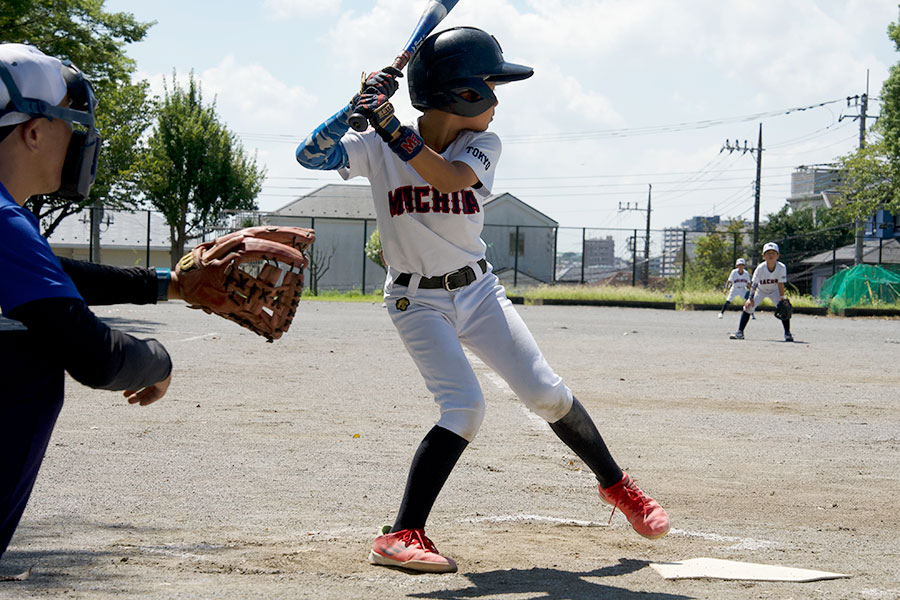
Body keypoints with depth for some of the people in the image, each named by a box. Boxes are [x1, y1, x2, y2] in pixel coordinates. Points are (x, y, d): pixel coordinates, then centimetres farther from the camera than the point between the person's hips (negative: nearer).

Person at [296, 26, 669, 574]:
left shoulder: (483, 145, -4)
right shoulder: (379, 149, -9)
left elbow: (450, 177, -25)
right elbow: (311, 155, -18)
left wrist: (390, 125, -33)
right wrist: (360, 104, -25)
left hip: (479, 290, 4)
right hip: (418, 300, -3)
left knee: (547, 393, -2)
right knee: (465, 406, -22)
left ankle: (616, 484, 21)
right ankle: (400, 537, -18)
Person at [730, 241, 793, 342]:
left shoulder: (781, 267, -26)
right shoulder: (760, 268, -28)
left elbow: (781, 284, -21)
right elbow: (754, 284, -26)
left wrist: (782, 298, -27)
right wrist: (750, 298, -33)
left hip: (774, 291, 0)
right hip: (760, 290, 0)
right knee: (748, 307, -15)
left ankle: (787, 333, -2)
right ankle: (740, 332, -6)